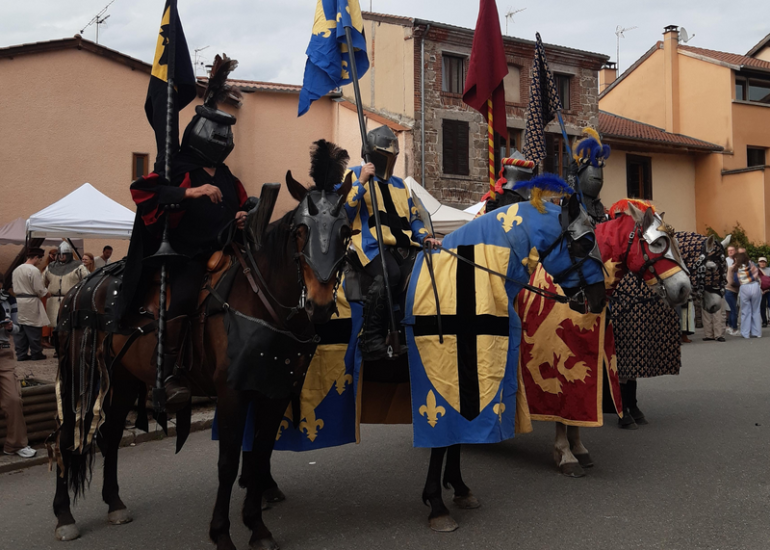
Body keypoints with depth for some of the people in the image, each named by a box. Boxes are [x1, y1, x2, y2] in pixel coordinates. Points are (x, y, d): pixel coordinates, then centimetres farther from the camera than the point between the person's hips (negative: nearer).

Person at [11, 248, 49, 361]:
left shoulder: (17, 269, 9)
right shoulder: (34, 270, -16)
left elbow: (15, 287, 15)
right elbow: (39, 289, -14)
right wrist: (46, 293, 4)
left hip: (19, 300, 8)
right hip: (31, 302, -8)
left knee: (20, 329, 10)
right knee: (34, 330, 1)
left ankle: (21, 354, 15)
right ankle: (36, 354, 8)